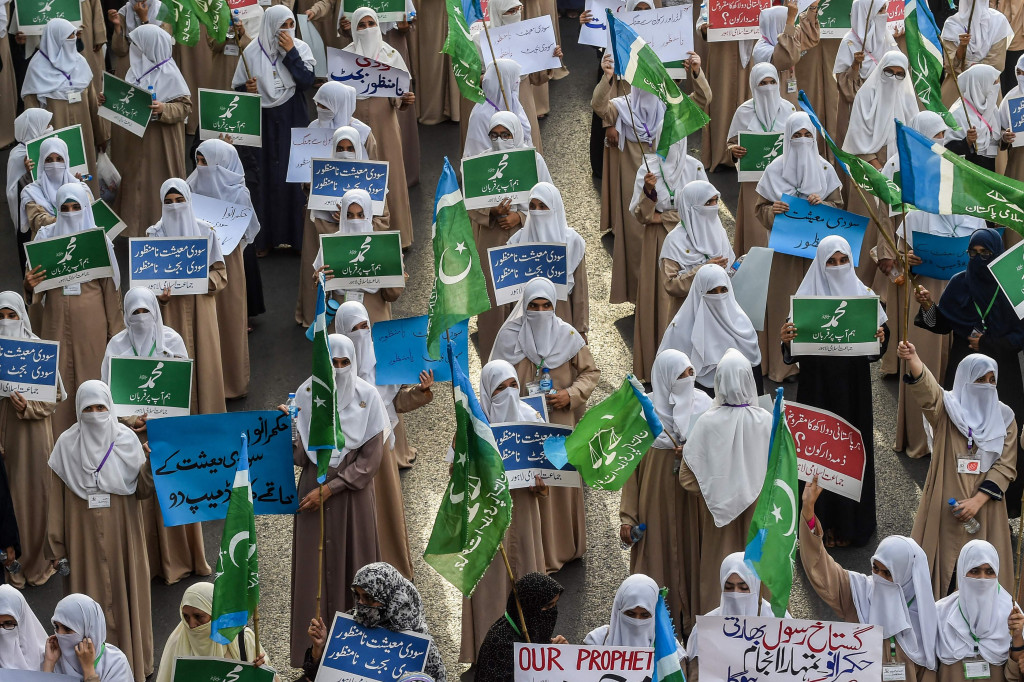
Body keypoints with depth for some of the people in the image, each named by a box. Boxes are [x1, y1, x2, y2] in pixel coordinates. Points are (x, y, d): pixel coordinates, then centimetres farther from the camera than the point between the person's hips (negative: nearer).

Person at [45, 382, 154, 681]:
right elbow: (57, 499, 0)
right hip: (84, 538, 0)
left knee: (124, 595, 4)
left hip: (122, 535, 0)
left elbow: (142, 491, -2)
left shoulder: (126, 439, -1)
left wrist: (151, 464, -22)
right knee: (90, 598, 1)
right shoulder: (66, 443, -1)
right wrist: (56, 547, -2)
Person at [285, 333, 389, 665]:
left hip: (352, 495, -1)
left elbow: (371, 457, -8)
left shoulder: (367, 397, -7)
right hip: (313, 492, 1)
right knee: (314, 570, 1)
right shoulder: (305, 397, -3)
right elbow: (299, 455, -1)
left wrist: (330, 489, -13)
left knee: (354, 568, 2)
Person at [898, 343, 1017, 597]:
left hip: (985, 508, 2)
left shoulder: (1004, 417, 5)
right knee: (942, 566, -1)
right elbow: (926, 388, -23)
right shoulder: (946, 409, -2)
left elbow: (1006, 465, 1)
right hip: (945, 508, -2)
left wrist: (977, 500, -12)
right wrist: (912, 359, -45)